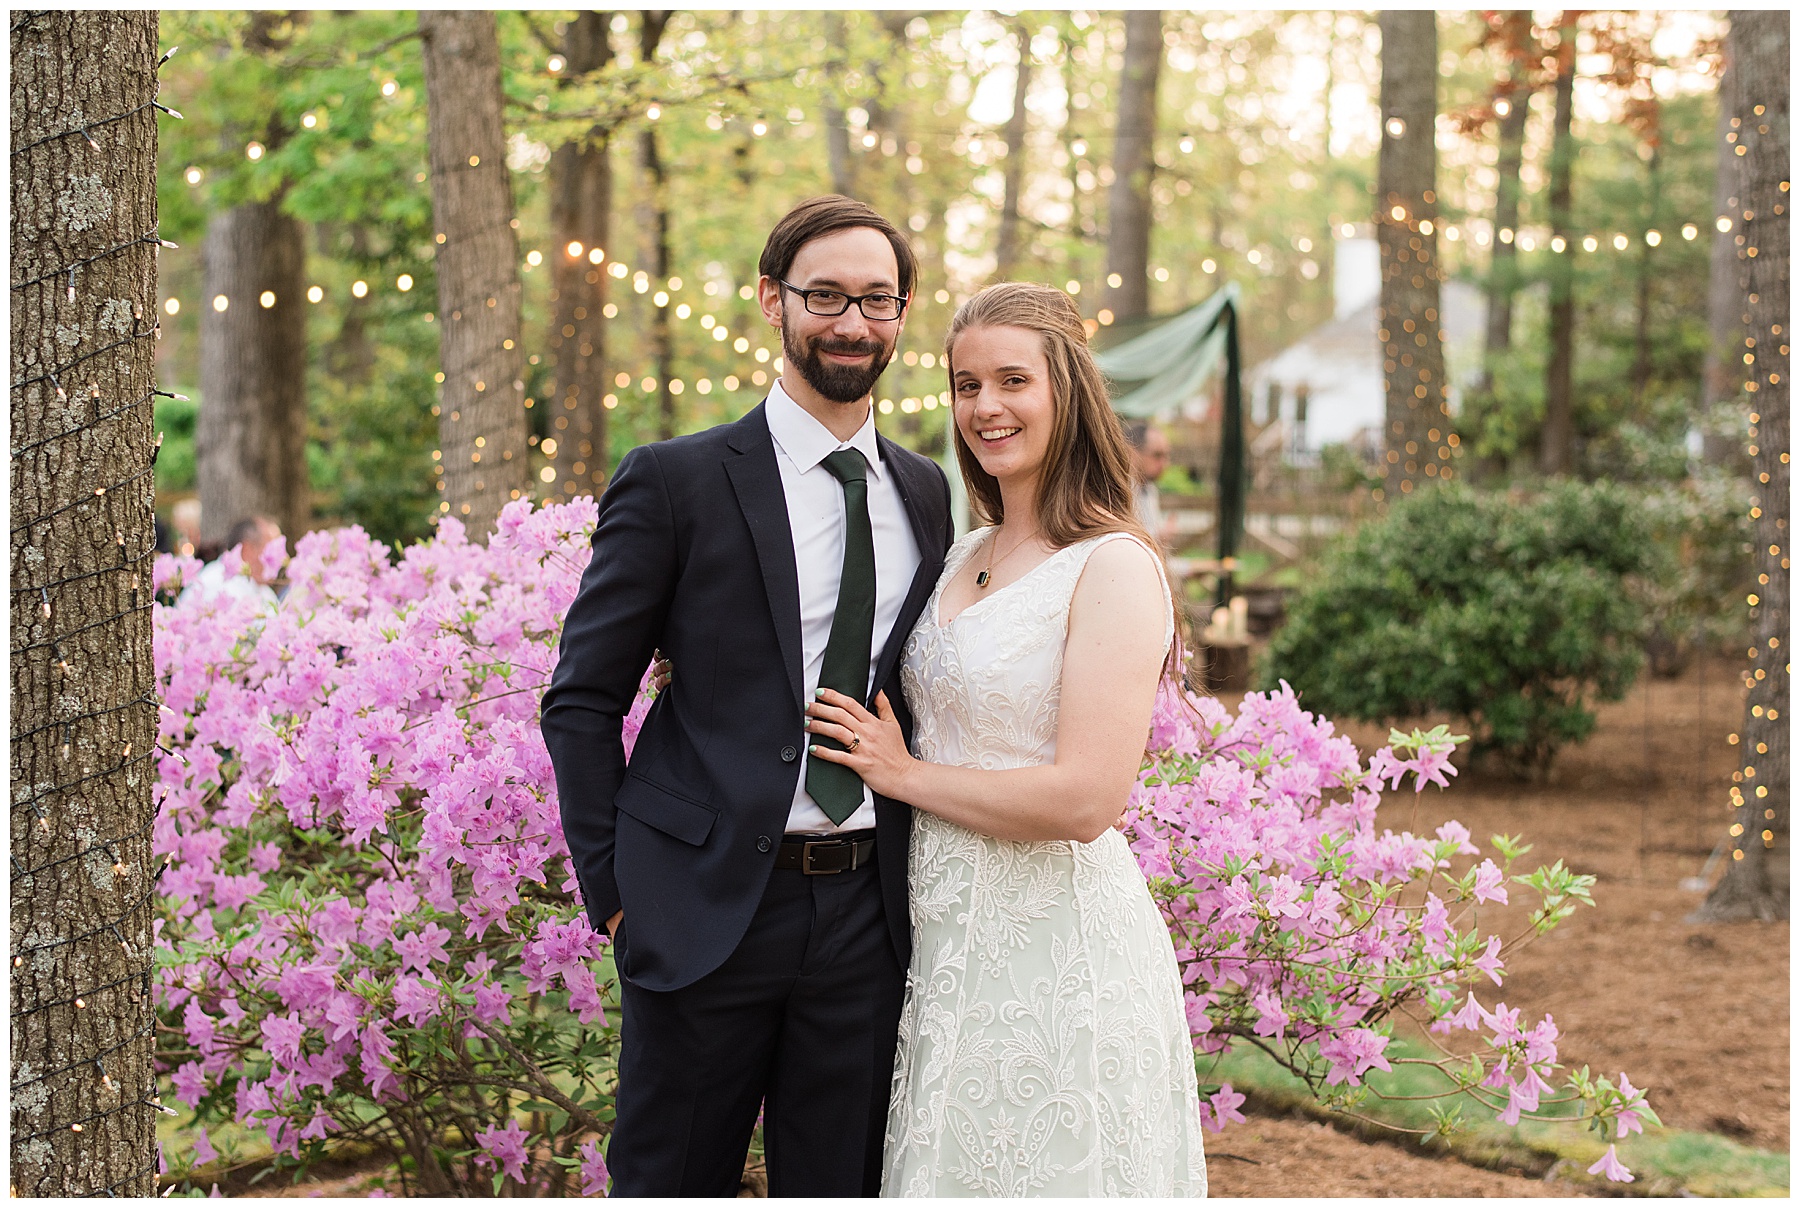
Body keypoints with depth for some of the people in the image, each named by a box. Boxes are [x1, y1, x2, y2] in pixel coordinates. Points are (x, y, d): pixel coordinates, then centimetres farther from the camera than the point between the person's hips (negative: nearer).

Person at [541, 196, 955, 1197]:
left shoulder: (928, 495, 11)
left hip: (866, 915, 4)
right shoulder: (676, 482, -3)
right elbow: (583, 700, -2)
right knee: (673, 1182, 8)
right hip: (708, 912, -4)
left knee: (843, 1184, 12)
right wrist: (614, 887, -6)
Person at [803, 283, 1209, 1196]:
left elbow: (1083, 800, -22)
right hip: (949, 936, 8)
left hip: (1056, 945, -7)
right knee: (957, 1169, 15)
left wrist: (903, 773, -12)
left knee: (1045, 1172, 3)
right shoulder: (963, 557, 10)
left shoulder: (1114, 568, -14)